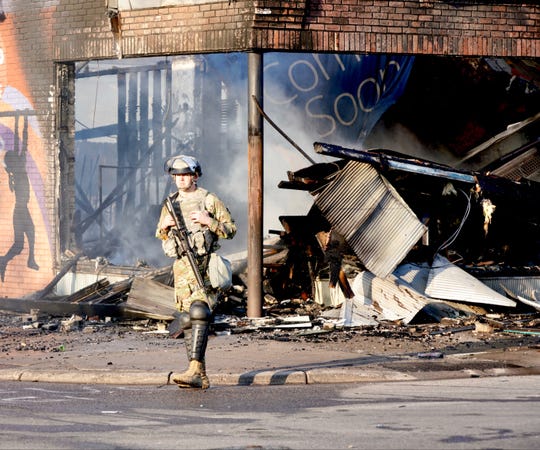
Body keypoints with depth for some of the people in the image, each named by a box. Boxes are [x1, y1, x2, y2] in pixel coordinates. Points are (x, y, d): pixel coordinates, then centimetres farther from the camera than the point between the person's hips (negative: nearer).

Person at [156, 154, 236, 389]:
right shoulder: (170, 203, 15)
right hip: (182, 266, 6)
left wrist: (208, 221, -15)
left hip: (205, 265, -6)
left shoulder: (209, 200, 0)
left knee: (199, 313, -20)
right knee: (186, 319, 3)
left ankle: (194, 370, -26)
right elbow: (160, 236, 24)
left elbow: (231, 229, 0)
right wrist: (164, 226, 2)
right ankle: (200, 375, 6)